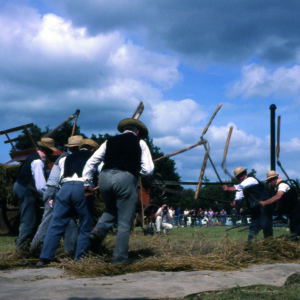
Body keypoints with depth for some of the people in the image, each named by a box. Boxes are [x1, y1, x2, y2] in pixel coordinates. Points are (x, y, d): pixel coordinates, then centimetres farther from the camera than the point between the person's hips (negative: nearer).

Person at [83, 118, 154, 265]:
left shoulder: (110, 141, 21)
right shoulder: (140, 143, 14)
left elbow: (91, 162, 18)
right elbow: (148, 169, 7)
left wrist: (87, 183, 24)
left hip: (105, 176, 4)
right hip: (126, 178, -3)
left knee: (111, 209, 29)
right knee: (125, 221, 5)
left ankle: (98, 230, 3)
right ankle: (119, 257, 3)